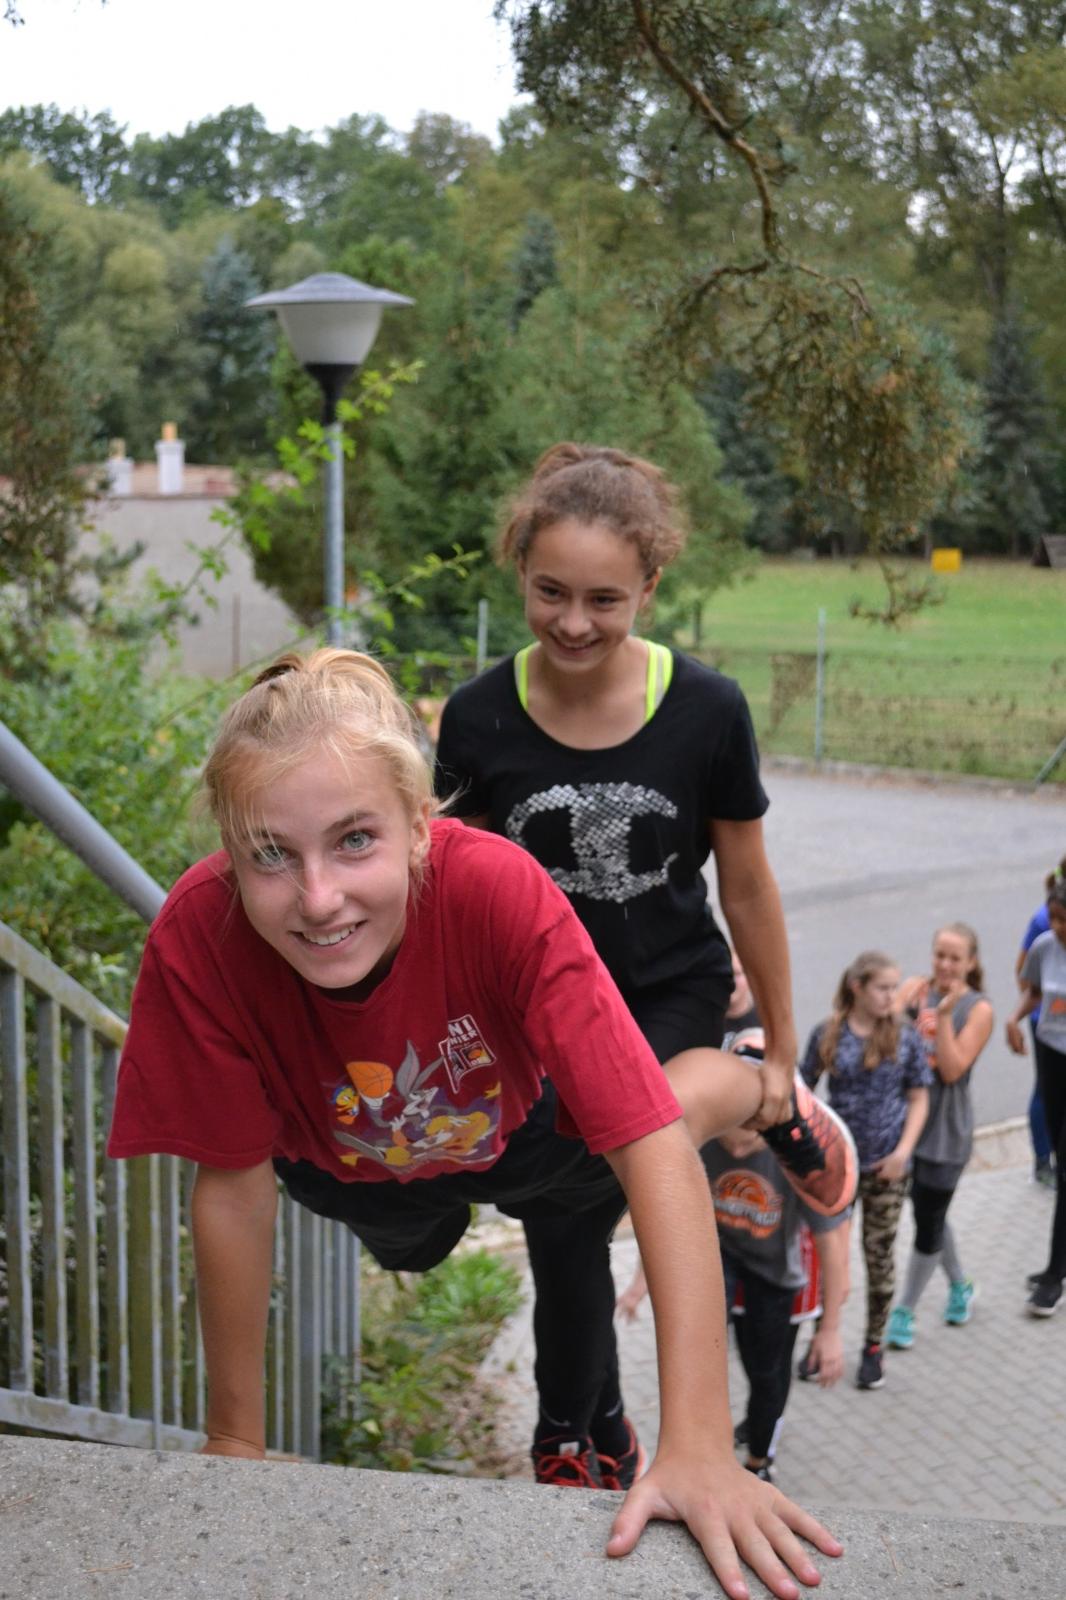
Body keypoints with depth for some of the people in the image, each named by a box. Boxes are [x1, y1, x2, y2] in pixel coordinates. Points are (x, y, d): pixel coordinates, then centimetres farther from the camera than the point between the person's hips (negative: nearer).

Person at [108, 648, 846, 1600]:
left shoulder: (498, 887, -44)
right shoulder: (197, 938, -40)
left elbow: (652, 1142, -47)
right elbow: (233, 1183, -28)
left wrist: (699, 1443, -53)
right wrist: (234, 1441, -19)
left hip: (520, 1127, -1)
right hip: (344, 1162, 1)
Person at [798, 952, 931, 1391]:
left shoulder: (904, 1037, -3)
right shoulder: (827, 1035, -6)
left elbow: (919, 1099, 1)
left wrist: (903, 1150, -10)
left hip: (886, 1165, 0)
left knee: (880, 1254, 9)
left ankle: (873, 1347, 23)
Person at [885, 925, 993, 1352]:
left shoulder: (978, 1010, -9)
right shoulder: (915, 989, 0)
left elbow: (952, 1070, -18)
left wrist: (944, 1014, -22)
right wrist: (909, 1006, -22)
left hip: (945, 1128, -3)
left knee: (929, 1220, 3)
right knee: (929, 1212, 16)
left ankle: (905, 1311, 19)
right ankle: (959, 1285, 41)